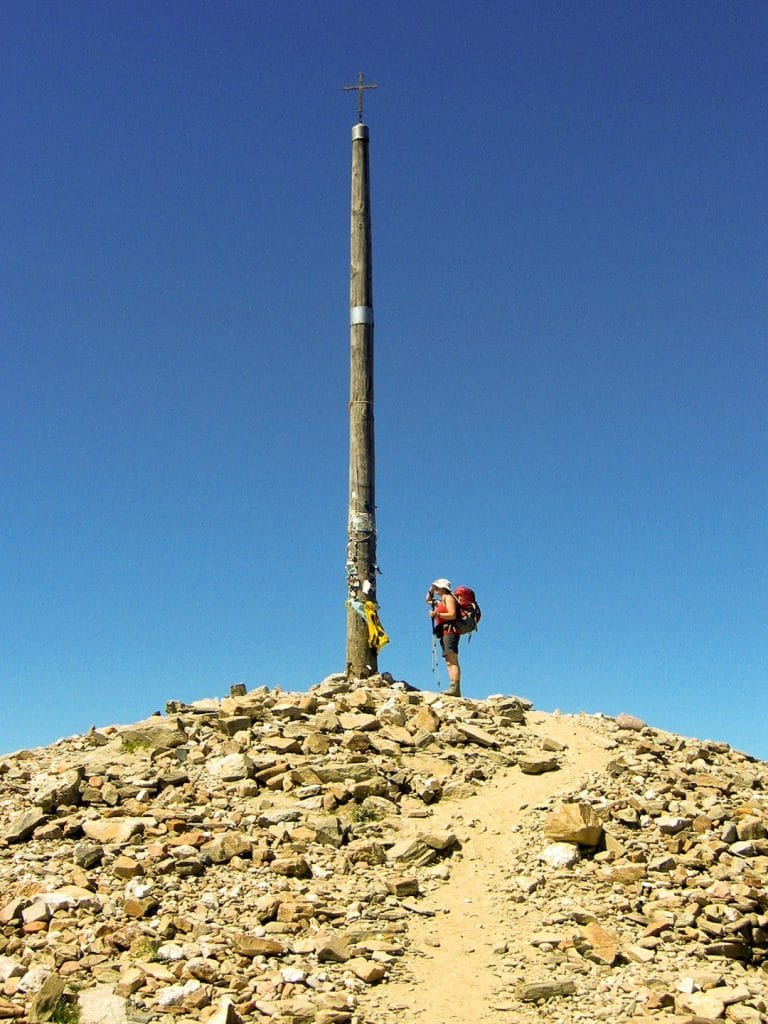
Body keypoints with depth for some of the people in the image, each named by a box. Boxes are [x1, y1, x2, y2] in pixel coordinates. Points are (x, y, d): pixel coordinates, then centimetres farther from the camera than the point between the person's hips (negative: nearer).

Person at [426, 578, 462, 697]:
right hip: (444, 633, 10)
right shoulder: (441, 601, 25)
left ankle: (455, 688, -27)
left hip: (450, 631, -10)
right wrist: (431, 590, 23)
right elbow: (428, 600, 39)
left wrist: (437, 614, -16)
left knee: (452, 661, -18)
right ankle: (454, 688, -4)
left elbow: (452, 615, -15)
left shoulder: (448, 597, -2)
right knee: (449, 662, 1)